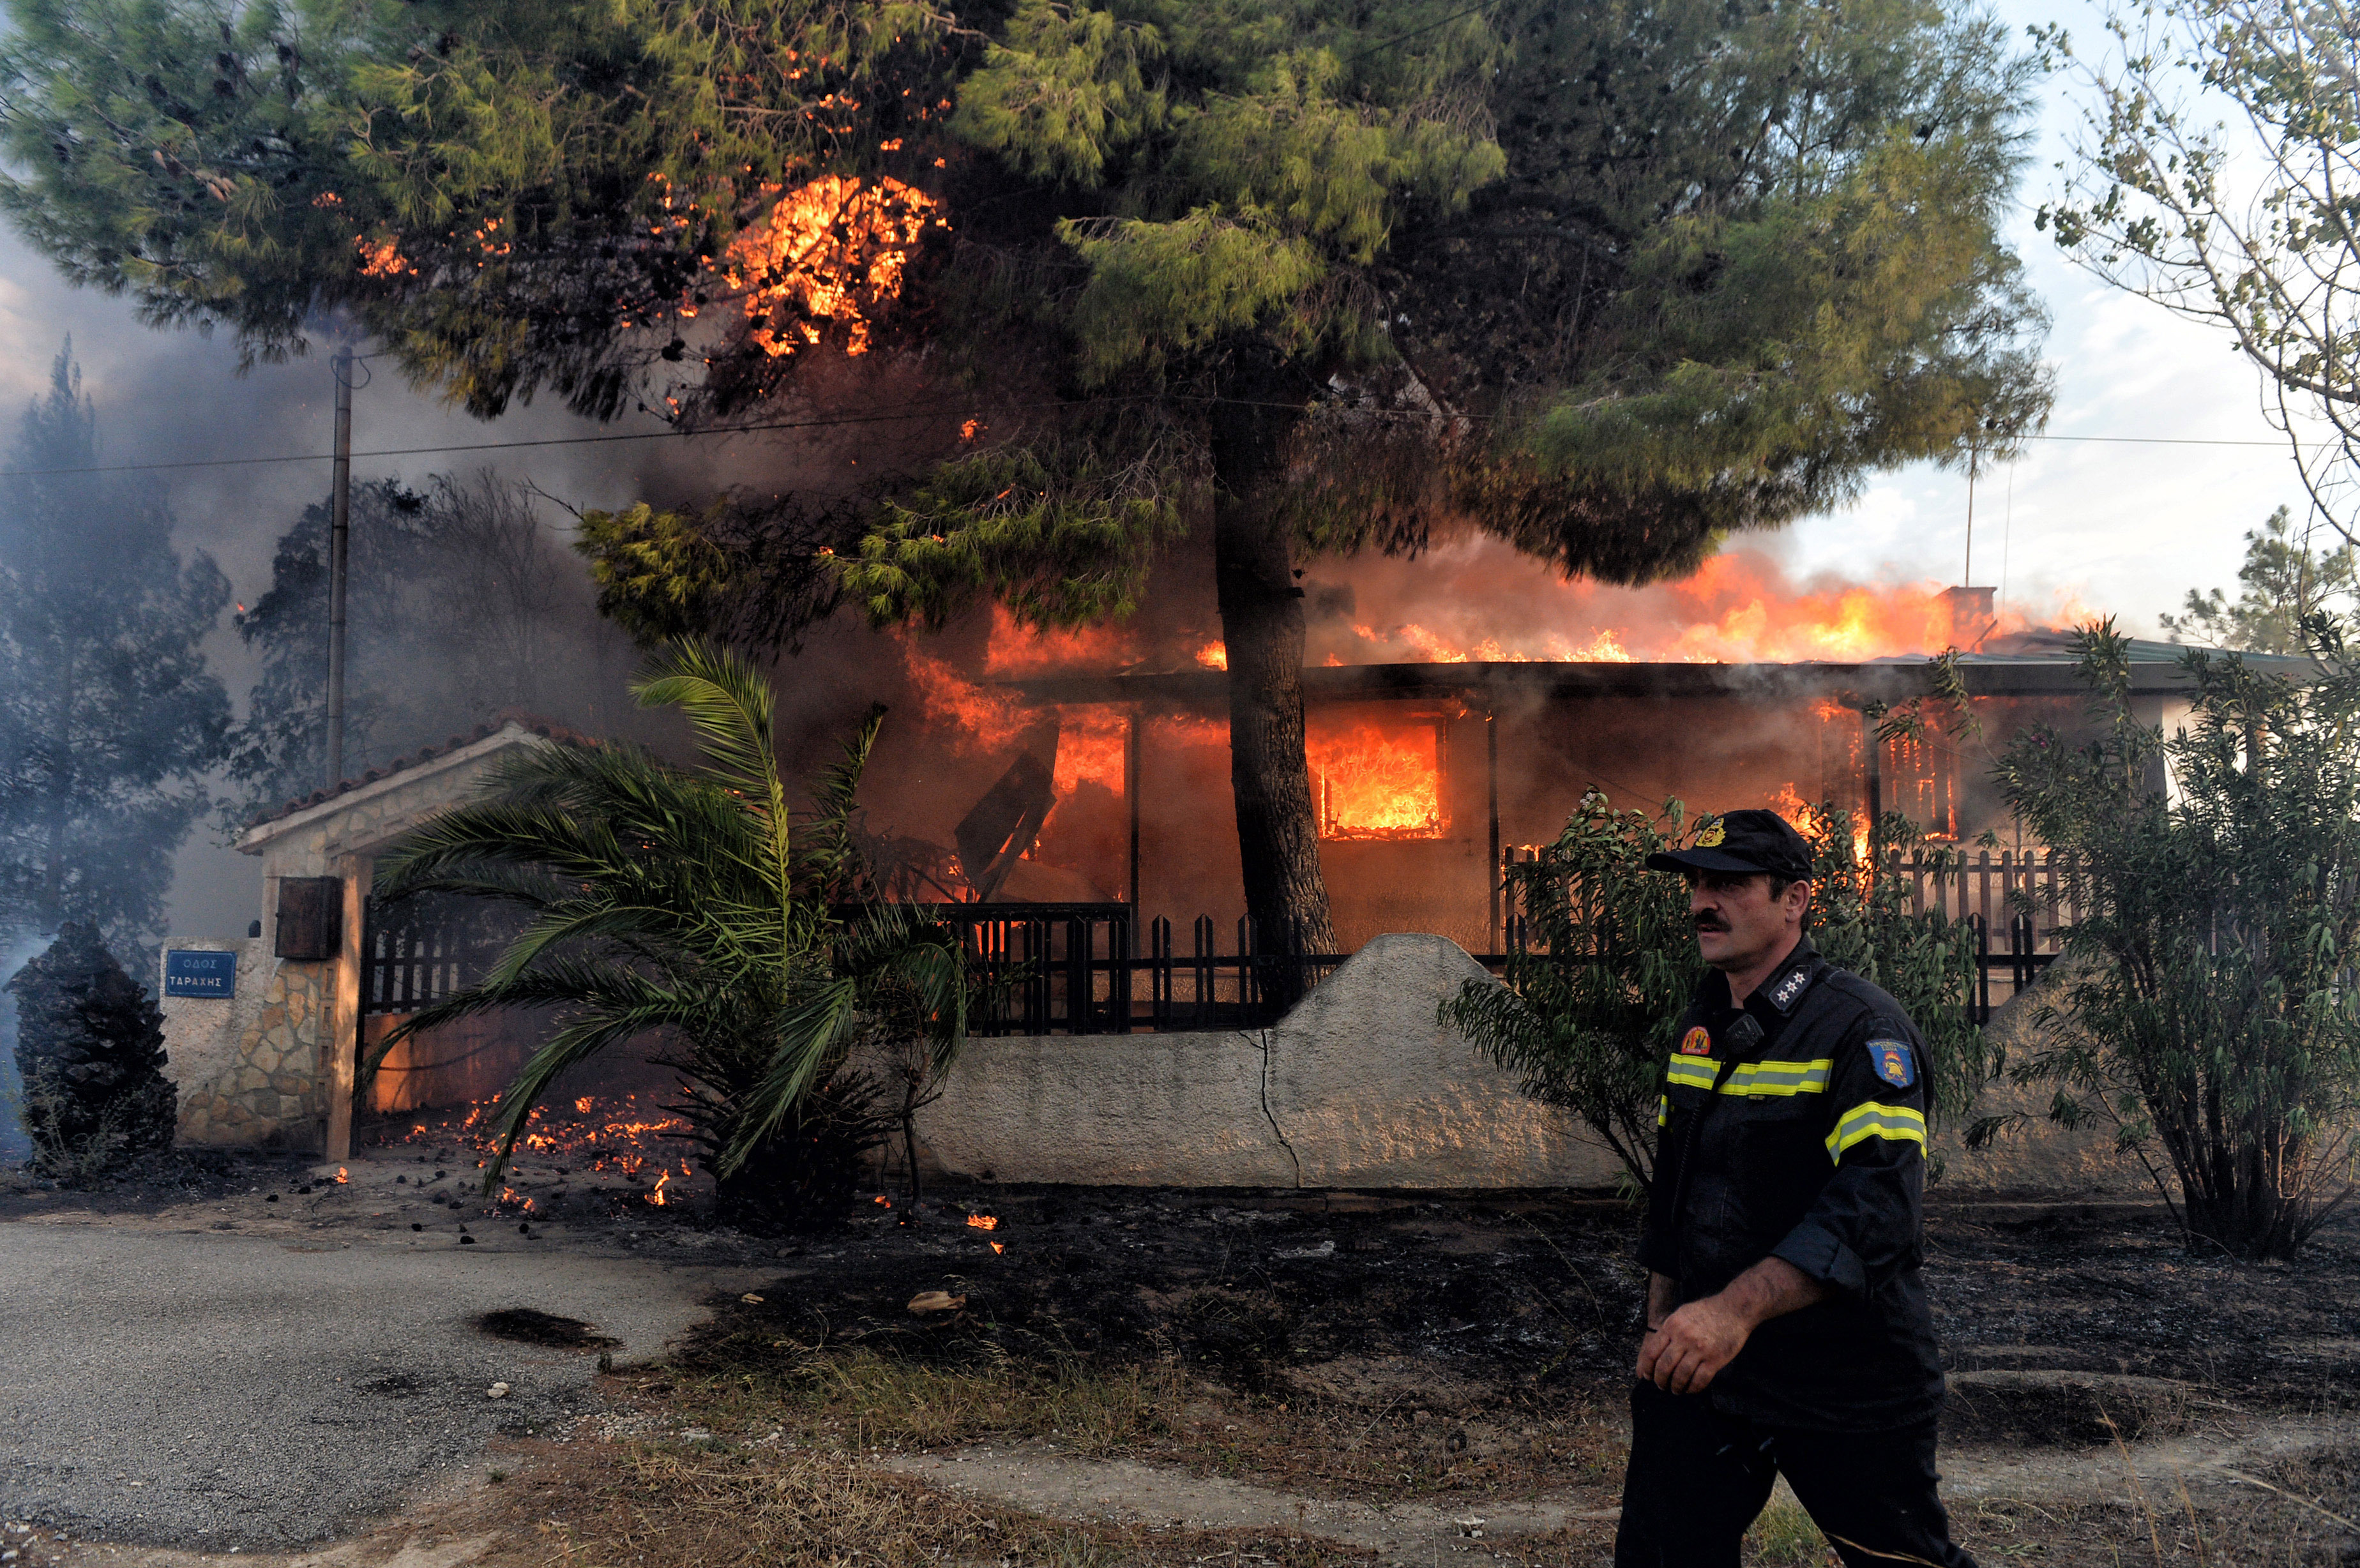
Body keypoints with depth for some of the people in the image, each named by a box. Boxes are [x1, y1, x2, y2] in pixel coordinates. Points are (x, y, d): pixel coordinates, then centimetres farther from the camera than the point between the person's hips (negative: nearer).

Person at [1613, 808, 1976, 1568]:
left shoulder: (1862, 1028, -16)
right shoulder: (1699, 1026, 8)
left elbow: (1876, 1206, -29)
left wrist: (1736, 1308, -38)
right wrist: (1662, 1322, 16)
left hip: (1845, 1384, -6)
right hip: (1700, 1363, 6)